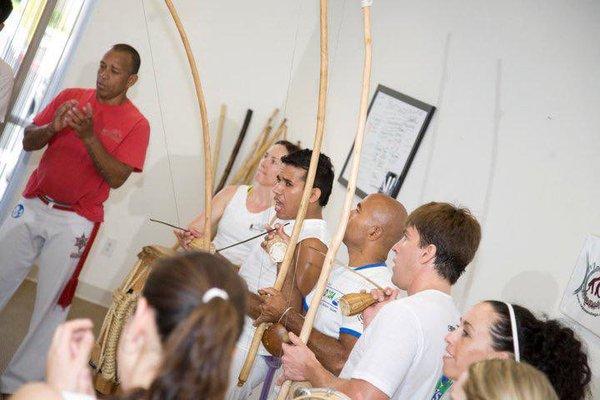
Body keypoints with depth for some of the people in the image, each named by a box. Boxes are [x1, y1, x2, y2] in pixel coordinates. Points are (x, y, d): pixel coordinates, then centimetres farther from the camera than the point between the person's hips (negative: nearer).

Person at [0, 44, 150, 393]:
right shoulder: (71, 97, 6)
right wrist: (52, 127, -15)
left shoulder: (136, 124, -4)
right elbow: (28, 143, 5)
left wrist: (90, 136, -23)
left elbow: (116, 178, -14)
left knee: (53, 304, -1)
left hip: (75, 222, -3)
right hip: (33, 206, 4)